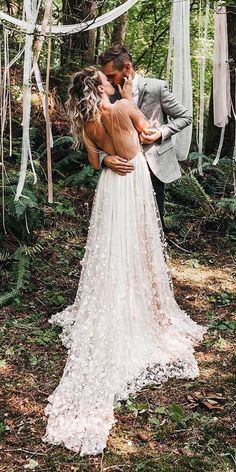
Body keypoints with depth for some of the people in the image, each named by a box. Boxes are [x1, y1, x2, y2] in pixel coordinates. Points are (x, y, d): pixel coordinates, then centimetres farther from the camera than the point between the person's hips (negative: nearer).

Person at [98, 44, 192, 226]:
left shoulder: (156, 87, -9)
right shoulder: (112, 94, 0)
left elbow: (185, 117, 0)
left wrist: (161, 132, -16)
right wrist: (105, 157, -24)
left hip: (154, 165, -2)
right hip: (126, 166, 3)